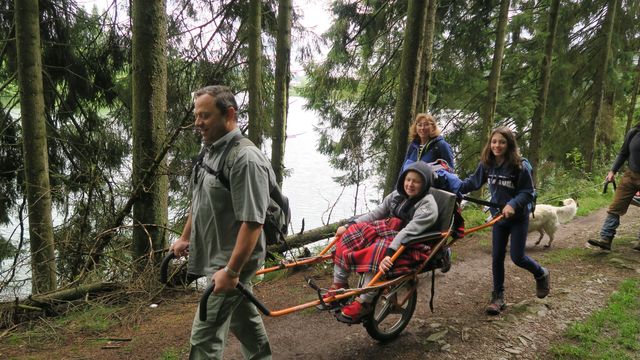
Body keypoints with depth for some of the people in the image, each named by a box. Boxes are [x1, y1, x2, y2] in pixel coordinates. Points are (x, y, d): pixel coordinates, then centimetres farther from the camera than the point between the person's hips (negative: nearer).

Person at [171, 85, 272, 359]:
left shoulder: (246, 159, -23)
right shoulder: (208, 150, 7)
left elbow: (252, 222, -26)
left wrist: (231, 271, -26)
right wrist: (185, 237, 21)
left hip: (232, 261, -9)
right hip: (218, 257, 9)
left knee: (204, 337, -3)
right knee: (243, 318, 24)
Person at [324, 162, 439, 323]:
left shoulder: (428, 205, -12)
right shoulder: (397, 195, 10)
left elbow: (409, 232, -26)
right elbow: (375, 214, 9)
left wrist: (390, 253, -38)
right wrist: (349, 225, -1)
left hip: (411, 247, -7)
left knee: (379, 252, -36)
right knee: (351, 234, -12)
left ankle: (363, 304, -26)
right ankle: (338, 287, -7)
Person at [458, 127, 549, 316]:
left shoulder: (519, 166, -19)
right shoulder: (486, 164, -6)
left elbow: (527, 192, -17)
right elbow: (473, 181, 4)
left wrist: (513, 205, -33)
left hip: (518, 217, -4)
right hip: (498, 217, 4)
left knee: (517, 257, -2)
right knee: (497, 257, 4)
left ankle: (541, 274, 31)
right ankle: (498, 297, 15)